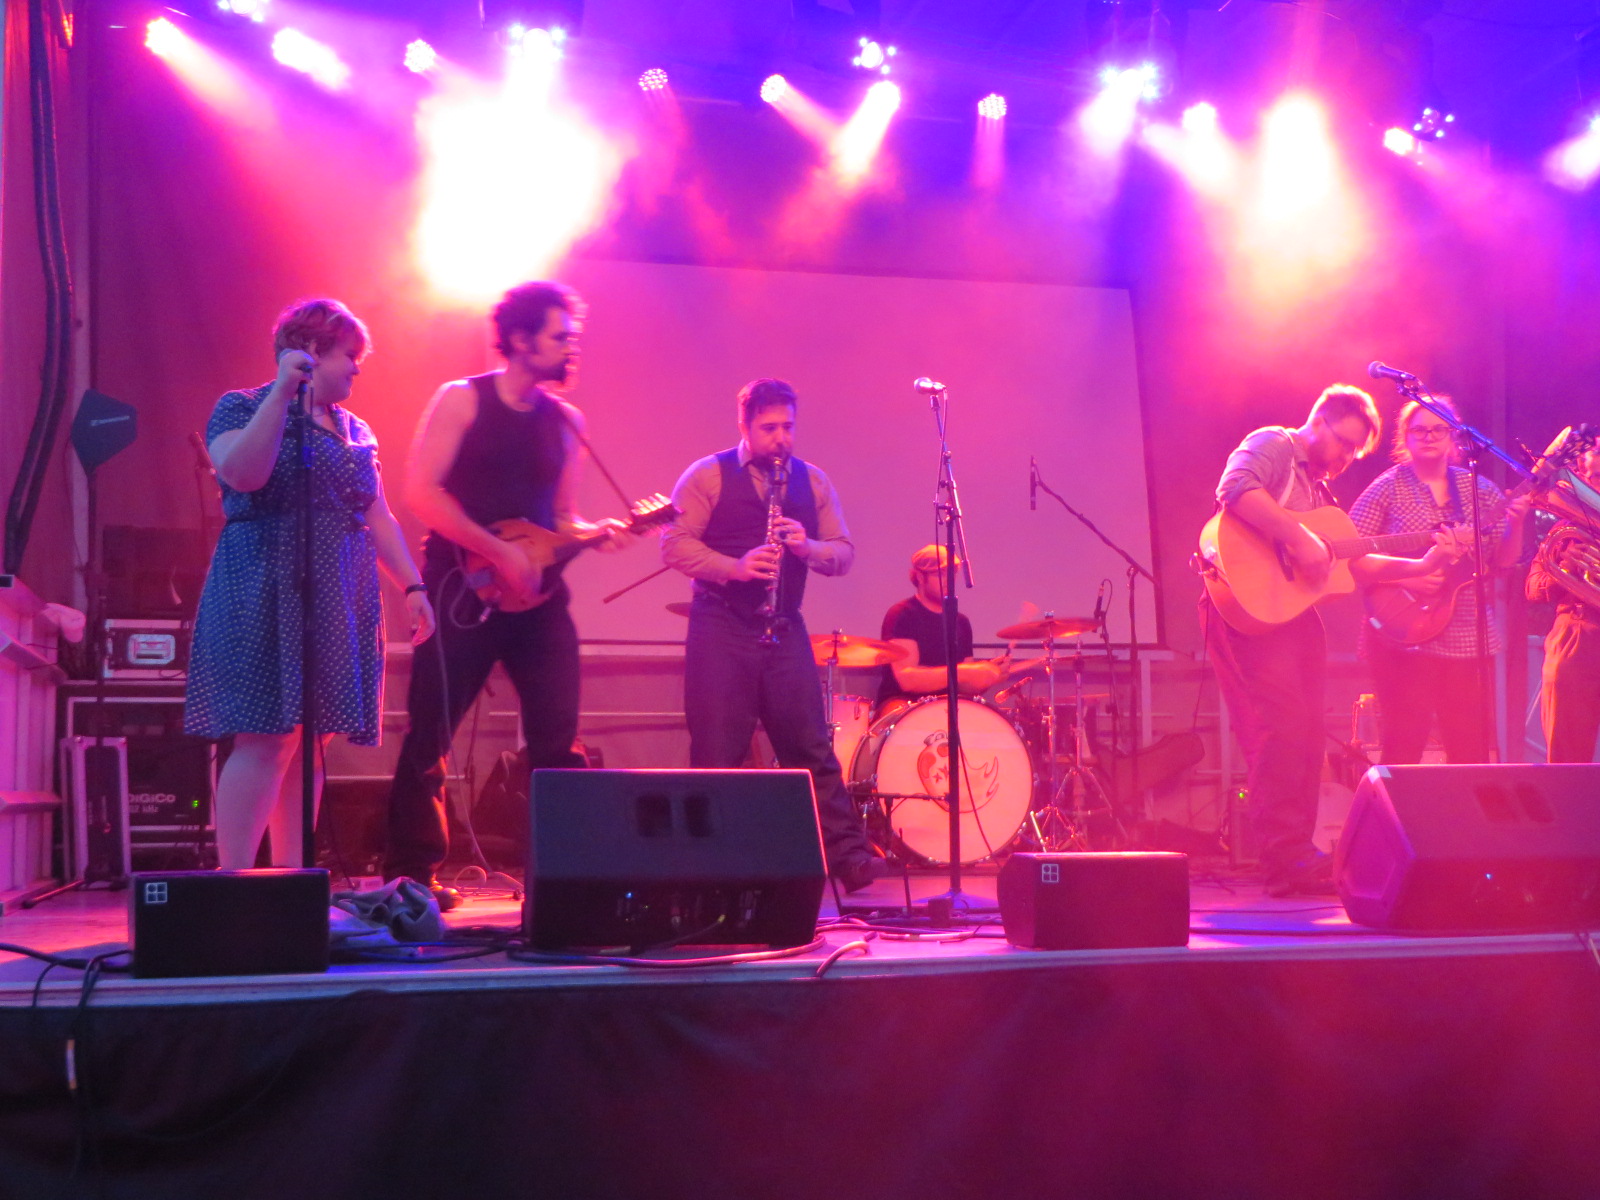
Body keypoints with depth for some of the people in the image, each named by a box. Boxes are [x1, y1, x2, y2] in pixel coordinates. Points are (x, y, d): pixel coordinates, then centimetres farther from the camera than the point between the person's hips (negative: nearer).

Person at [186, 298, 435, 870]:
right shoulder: (241, 408, -1)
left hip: (338, 605, 7)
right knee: (266, 738, -13)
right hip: (267, 598, -7)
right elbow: (241, 473, -21)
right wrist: (282, 393, -23)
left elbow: (377, 515, 21)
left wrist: (412, 585, 13)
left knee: (310, 742, 5)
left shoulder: (354, 431, 20)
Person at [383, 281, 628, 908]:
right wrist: (501, 553, -16)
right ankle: (411, 873, 8)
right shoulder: (462, 400, -1)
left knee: (558, 736, 0)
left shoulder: (565, 420, 13)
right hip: (463, 587, -4)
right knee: (430, 733, -2)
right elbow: (421, 492, -10)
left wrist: (597, 532, -5)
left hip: (536, 595, 5)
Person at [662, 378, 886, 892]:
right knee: (716, 753, -1)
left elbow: (843, 553, 10)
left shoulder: (812, 482, 12)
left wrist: (808, 547, -12)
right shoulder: (707, 475, 1)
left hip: (785, 629, 3)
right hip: (721, 628, -3)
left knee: (811, 747, 1)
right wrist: (735, 567, -20)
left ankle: (847, 854, 4)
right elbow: (675, 544, -6)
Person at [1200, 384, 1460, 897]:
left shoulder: (1319, 491, 27)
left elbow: (1353, 563, 23)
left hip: (1297, 614, 10)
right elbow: (1234, 490, -23)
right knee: (1280, 728, -16)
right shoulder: (1272, 446, -1)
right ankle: (1288, 860, -16)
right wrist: (1299, 539, -27)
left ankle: (1297, 860, 10)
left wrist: (1421, 566, 14)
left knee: (1307, 736, 6)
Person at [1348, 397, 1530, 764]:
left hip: (1468, 637, 4)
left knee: (1472, 752, 3)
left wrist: (1516, 525, -8)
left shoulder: (1479, 489, 10)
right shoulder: (1387, 489, 0)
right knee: (1403, 750, -4)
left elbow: (1503, 560, 10)